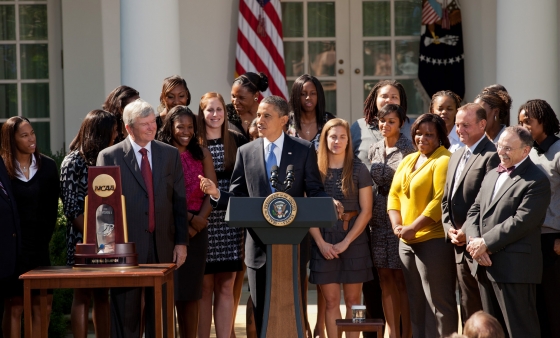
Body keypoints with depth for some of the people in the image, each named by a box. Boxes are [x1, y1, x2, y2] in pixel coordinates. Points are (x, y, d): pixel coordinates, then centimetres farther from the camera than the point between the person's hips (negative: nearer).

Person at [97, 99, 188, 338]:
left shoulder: (170, 154, 9)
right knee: (125, 315, 1)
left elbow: (179, 201, 9)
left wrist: (181, 242, 3)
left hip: (162, 245, 3)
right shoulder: (110, 156, -1)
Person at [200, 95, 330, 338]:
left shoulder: (304, 150, 2)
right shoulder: (246, 152, 6)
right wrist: (217, 194, -17)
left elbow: (315, 192, 0)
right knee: (262, 312, 6)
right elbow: (237, 196, 4)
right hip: (259, 245, 2)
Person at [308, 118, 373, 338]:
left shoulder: (358, 170, 0)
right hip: (323, 242, 1)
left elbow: (366, 211, -2)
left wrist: (346, 242, -10)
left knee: (352, 300, 3)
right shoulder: (315, 169, 3)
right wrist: (321, 243, -9)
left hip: (353, 240, -1)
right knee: (331, 301, 3)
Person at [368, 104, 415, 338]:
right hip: (379, 221, 5)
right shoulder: (374, 150, 11)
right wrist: (369, 215, 13)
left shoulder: (408, 150, -6)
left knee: (402, 279, -4)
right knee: (385, 279, 7)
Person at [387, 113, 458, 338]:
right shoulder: (408, 161, 17)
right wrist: (397, 225, -2)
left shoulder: (444, 160, -10)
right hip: (407, 241, 8)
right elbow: (394, 194, 15)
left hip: (434, 241, -8)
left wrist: (414, 227, -18)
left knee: (438, 302, -6)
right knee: (416, 302, 14)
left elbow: (440, 200, -18)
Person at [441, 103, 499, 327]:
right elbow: (446, 200, 19)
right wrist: (450, 229, 4)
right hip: (460, 248, 9)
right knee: (468, 313, 14)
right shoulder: (456, 156, 17)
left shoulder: (491, 156, -12)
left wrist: (468, 233, -15)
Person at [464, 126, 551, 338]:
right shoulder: (492, 175, 18)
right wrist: (474, 242, -4)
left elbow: (521, 222, -18)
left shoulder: (536, 181, -10)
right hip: (485, 265, 8)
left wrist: (485, 243, -15)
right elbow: (474, 211, 14)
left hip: (514, 267, -8)